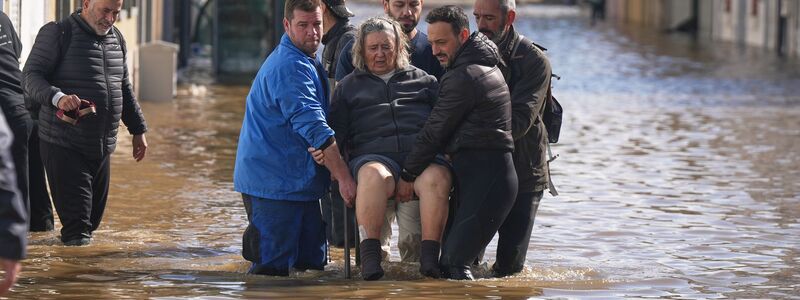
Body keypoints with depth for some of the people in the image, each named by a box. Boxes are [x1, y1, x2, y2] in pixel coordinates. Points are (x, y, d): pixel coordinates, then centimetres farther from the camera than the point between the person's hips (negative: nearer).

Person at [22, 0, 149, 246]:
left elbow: (124, 88, 25)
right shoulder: (57, 33, -7)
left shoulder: (116, 39, 15)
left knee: (95, 210, 11)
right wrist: (58, 98, -32)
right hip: (63, 143, -7)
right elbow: (30, 77, -13)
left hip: (102, 145, 7)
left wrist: (138, 129, 23)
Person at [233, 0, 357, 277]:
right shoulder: (291, 67, -17)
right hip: (275, 182, -10)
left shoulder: (308, 64, 17)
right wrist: (344, 177, -25)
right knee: (272, 267, -10)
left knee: (312, 264, 10)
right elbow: (314, 128, -23)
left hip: (299, 181, 10)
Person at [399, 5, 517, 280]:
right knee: (452, 259, 9)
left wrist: (407, 175, 1)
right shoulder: (485, 64, 18)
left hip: (484, 178, -11)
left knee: (452, 263, -16)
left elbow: (435, 132, -8)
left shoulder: (462, 77, -14)